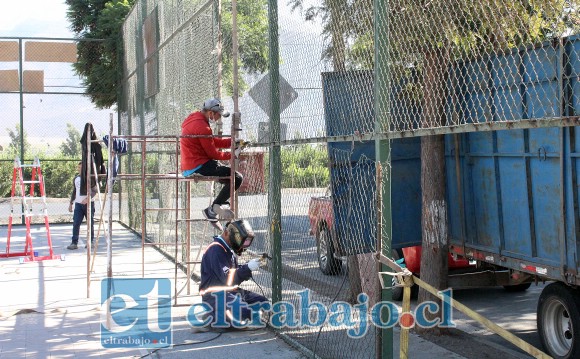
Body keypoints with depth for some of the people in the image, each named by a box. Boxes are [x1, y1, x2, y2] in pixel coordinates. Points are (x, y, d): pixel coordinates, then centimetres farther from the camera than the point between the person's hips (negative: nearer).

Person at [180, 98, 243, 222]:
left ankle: (221, 204, 19)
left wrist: (233, 142, 7)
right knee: (237, 177, -13)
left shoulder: (194, 119, 15)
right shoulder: (202, 127, -18)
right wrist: (231, 155, 0)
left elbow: (214, 142, 18)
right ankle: (212, 210, -10)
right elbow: (213, 153, -14)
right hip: (198, 167, -11)